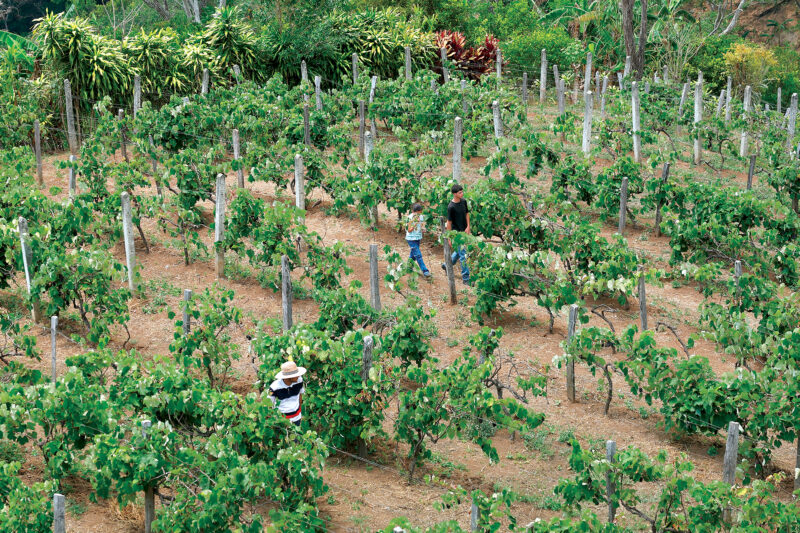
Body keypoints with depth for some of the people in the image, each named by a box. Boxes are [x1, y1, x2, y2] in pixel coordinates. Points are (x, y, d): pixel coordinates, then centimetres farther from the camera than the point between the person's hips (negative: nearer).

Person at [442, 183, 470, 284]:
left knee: (459, 251, 21)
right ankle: (466, 278, 2)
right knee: (463, 255, -5)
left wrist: (468, 227, 1)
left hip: (464, 231, 7)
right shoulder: (451, 207, -20)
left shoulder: (463, 201, 0)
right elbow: (449, 222, -15)